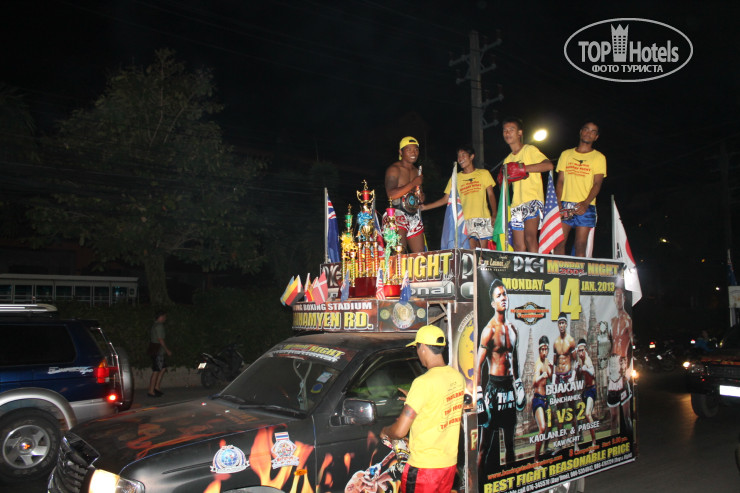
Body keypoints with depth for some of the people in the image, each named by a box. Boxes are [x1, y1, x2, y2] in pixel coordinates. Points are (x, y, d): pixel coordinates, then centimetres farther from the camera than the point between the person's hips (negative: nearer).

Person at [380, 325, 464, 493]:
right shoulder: (458, 377, 1)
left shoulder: (424, 382, -22)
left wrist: (384, 431, -1)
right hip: (450, 462, 7)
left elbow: (400, 431, -22)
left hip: (424, 466, -7)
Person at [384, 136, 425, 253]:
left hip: (414, 216, 8)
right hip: (397, 215, -8)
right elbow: (391, 194, -20)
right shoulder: (394, 169, -6)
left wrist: (421, 197, 7)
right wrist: (413, 183, -16)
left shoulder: (417, 171, 18)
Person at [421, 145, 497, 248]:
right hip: (466, 219, 1)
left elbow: (491, 195, 9)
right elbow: (445, 199, 13)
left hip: (483, 218, 0)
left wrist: (494, 214, -5)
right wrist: (425, 207, 4)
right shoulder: (455, 178, 14)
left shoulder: (484, 173, 13)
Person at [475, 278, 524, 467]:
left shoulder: (512, 328, 10)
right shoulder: (489, 330, -12)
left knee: (509, 440, 17)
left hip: (509, 386, 7)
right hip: (494, 386, -7)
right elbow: (478, 365, -13)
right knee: (486, 444, -4)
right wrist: (478, 395, -18)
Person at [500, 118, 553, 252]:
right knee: (519, 247, 3)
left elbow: (549, 165, -15)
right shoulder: (507, 160, 21)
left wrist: (523, 168, -21)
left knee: (529, 237, -26)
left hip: (533, 200, -7)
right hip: (516, 204, 7)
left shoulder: (529, 150, 1)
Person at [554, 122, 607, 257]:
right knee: (559, 242, -5)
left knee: (580, 245, -6)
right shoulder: (566, 154, 15)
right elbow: (560, 181, 11)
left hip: (585, 207, -2)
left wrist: (586, 203, -18)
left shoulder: (599, 157, 9)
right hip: (565, 205, 2)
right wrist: (558, 203, -4)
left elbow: (597, 184, -1)